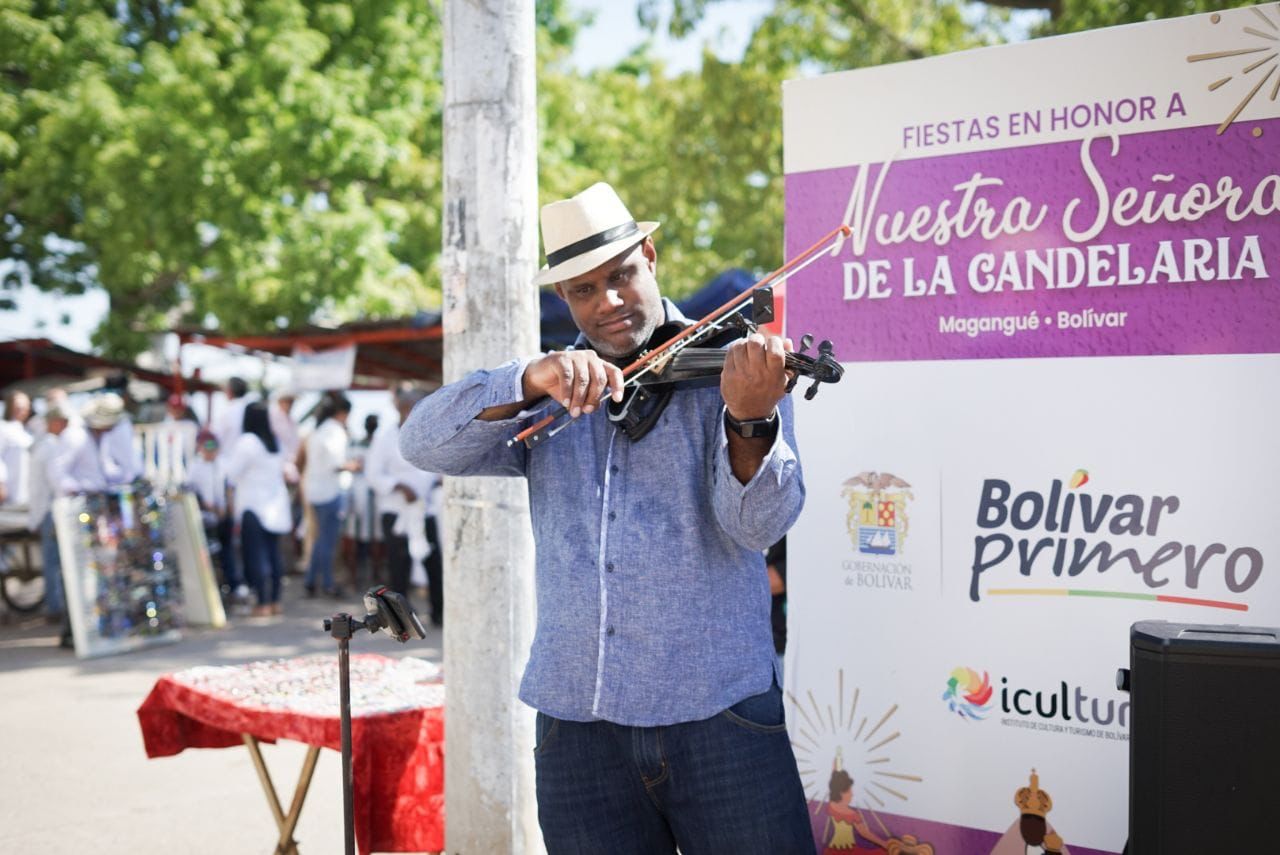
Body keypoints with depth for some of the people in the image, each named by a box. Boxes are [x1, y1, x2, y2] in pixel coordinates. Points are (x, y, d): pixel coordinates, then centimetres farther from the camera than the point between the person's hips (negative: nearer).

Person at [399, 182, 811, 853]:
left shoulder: (723, 367, -1)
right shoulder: (548, 392, 9)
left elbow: (758, 526, -12)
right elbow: (422, 445, -5)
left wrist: (750, 420, -32)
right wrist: (529, 381, -21)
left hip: (717, 713, -2)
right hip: (575, 721, 3)